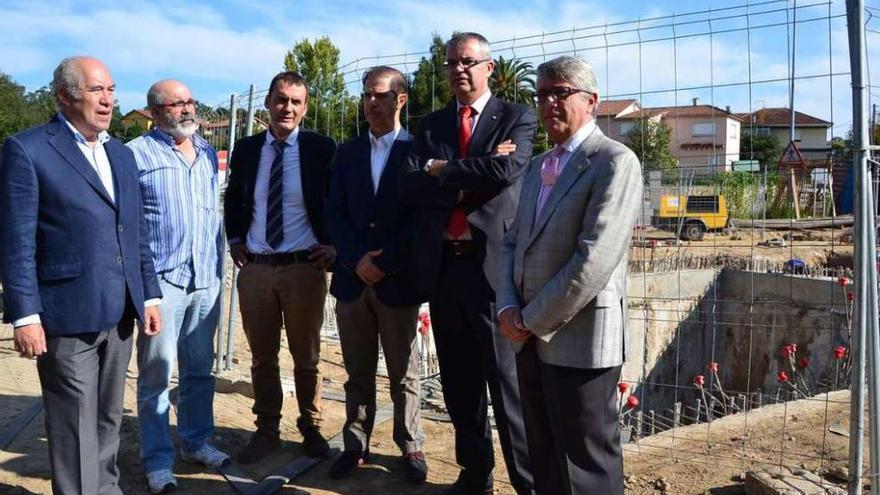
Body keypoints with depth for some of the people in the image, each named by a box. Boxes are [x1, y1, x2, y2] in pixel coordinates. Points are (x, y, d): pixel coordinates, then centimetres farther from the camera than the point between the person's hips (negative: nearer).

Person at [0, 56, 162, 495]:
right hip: (67, 315, -6)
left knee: (108, 421, 18)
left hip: (119, 314, 6)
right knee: (75, 429, 4)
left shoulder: (122, 155, 14)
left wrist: (149, 295, 11)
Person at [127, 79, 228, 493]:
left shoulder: (208, 154, 13)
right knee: (157, 372, 3)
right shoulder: (137, 154, -5)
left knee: (199, 369, 14)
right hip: (161, 279, -5)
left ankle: (196, 442, 28)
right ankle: (158, 459, 15)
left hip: (206, 278, 5)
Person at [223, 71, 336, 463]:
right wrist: (235, 240, 9)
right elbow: (232, 200, 21)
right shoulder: (246, 149, 6)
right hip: (254, 268, 3)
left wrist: (333, 244, -3)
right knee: (262, 357, 12)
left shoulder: (321, 148, -4)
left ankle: (311, 429, 26)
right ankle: (266, 430, 27)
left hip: (305, 267, -3)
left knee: (307, 357, 10)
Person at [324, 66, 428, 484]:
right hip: (352, 277, 3)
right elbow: (334, 212, 3)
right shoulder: (347, 152, 11)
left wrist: (385, 263, -14)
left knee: (404, 373, 8)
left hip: (398, 279, -3)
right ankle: (355, 444, 23)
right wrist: (357, 260, -11)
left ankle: (410, 446, 21)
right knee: (358, 372, 12)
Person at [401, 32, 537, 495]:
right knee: (459, 383, 14)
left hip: (494, 264, -5)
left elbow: (506, 171, -17)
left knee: (507, 381, 0)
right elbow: (410, 186, -1)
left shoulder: (517, 118, 2)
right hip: (442, 266, 5)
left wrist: (442, 171, -6)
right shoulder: (431, 125, 13)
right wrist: (475, 174, -11)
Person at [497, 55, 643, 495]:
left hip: (579, 341, -7)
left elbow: (594, 260, -21)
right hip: (531, 338, 8)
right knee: (544, 460, 19)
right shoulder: (537, 166, 15)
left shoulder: (615, 162, -12)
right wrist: (508, 307, -2)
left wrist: (533, 319, -13)